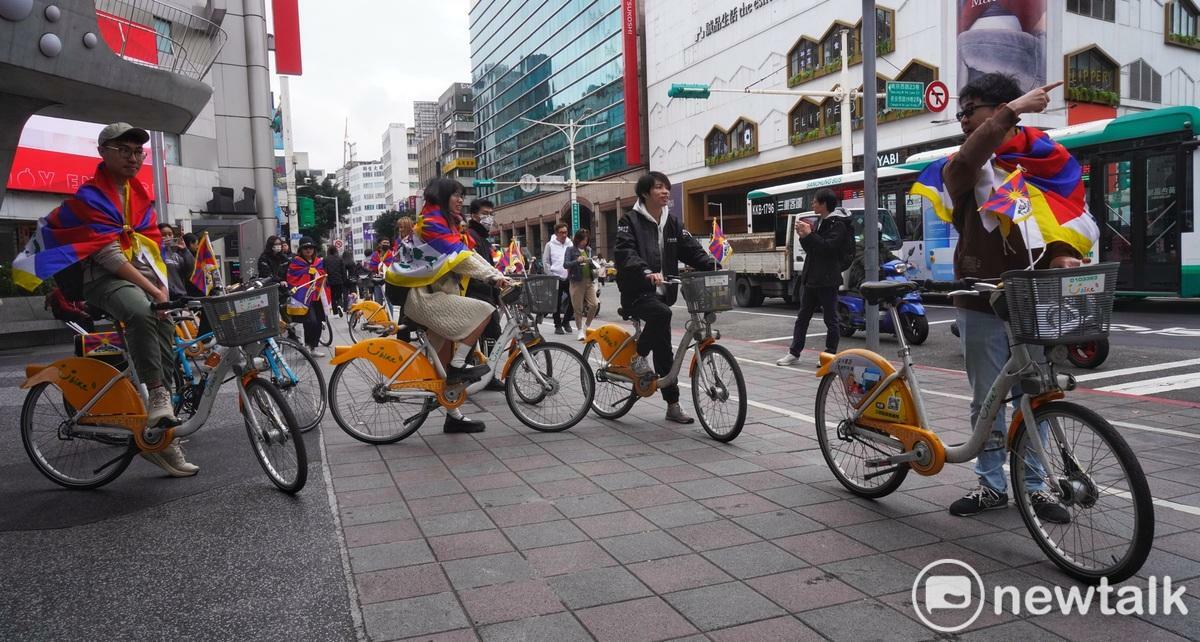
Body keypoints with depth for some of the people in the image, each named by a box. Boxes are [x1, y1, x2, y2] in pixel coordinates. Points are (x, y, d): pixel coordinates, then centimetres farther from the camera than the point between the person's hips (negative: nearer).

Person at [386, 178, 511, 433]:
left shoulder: (451, 224, 18)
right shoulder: (432, 223, -12)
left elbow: (470, 254, 8)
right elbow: (458, 257, -21)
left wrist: (499, 276, -4)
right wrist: (493, 277, -23)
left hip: (438, 294, 9)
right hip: (425, 296, -9)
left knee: (446, 360, 10)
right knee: (483, 311, -21)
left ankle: (453, 416, 16)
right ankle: (458, 366, -12)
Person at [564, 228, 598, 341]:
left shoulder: (588, 250, 14)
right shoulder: (571, 250, 1)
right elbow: (566, 264, -10)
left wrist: (592, 263, -5)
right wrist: (577, 261, -24)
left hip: (589, 281, 4)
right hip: (577, 282, -4)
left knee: (593, 305, -4)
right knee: (578, 308, -1)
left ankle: (586, 326, 17)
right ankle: (580, 331, 11)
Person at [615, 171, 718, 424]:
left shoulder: (672, 223, 13)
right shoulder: (630, 221, -5)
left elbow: (692, 249, 5)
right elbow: (625, 254, -20)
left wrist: (713, 266, -13)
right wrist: (646, 272, -37)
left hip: (662, 293, 6)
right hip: (637, 292, -6)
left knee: (663, 348, 5)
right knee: (661, 314, -35)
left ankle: (673, 405, 12)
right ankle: (639, 357, -12)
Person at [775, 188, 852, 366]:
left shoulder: (838, 224, -9)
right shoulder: (819, 221, 17)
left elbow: (829, 247, -22)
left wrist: (809, 234, -19)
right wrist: (803, 236, 3)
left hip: (827, 280, -9)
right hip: (810, 277, 9)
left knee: (830, 318, 2)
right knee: (802, 316, 10)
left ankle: (830, 355, 9)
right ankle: (794, 352, 15)